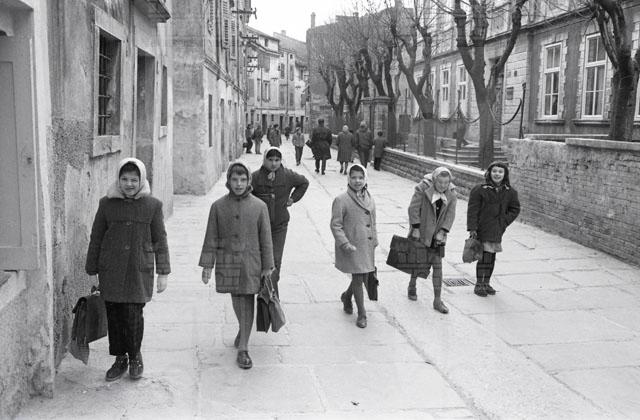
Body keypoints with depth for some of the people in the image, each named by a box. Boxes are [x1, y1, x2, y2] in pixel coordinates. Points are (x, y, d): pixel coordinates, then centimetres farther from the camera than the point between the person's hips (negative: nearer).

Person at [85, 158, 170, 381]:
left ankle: (135, 356, 19)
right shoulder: (107, 204, 2)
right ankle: (120, 359, 25)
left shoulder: (152, 205, 0)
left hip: (140, 270, -2)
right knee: (114, 316, 6)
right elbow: (96, 238, 9)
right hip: (110, 271, 2)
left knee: (133, 315, -7)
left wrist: (163, 272, 1)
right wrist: (92, 270, 8)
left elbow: (160, 240, 3)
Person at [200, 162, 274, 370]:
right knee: (236, 299, 13)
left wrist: (267, 266, 0)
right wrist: (207, 265, -2)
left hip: (251, 263, -1)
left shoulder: (259, 206, -3)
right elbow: (211, 238, 1)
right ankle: (243, 329, 43)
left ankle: (243, 349, 7)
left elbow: (265, 238, 0)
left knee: (247, 301, 0)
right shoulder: (218, 206, -2)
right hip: (227, 262, 1)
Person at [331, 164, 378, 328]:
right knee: (358, 279, -3)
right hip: (352, 248, -6)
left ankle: (346, 296, 43)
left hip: (367, 247, 6)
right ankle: (361, 314, 11)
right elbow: (335, 225, -11)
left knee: (364, 277, 13)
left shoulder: (369, 199, 9)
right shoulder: (341, 200, -11)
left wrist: (374, 244, 17)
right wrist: (345, 244, -19)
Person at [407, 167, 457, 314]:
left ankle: (437, 300, 6)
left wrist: (442, 232, -10)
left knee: (437, 265, 1)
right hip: (421, 233, -3)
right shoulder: (423, 189, -15)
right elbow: (413, 208, -14)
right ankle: (412, 286, 34)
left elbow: (450, 215, -1)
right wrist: (415, 228, -15)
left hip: (437, 235, 3)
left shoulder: (451, 194, -2)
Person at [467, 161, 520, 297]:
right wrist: (472, 228, -13)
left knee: (492, 257, 12)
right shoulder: (479, 190, -8)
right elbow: (472, 210, -8)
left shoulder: (509, 192, 5)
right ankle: (479, 285, 8)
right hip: (482, 229, -4)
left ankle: (486, 283, 26)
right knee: (484, 256, -6)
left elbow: (515, 209, 15)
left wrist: (504, 222, 2)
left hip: (497, 230, 5)